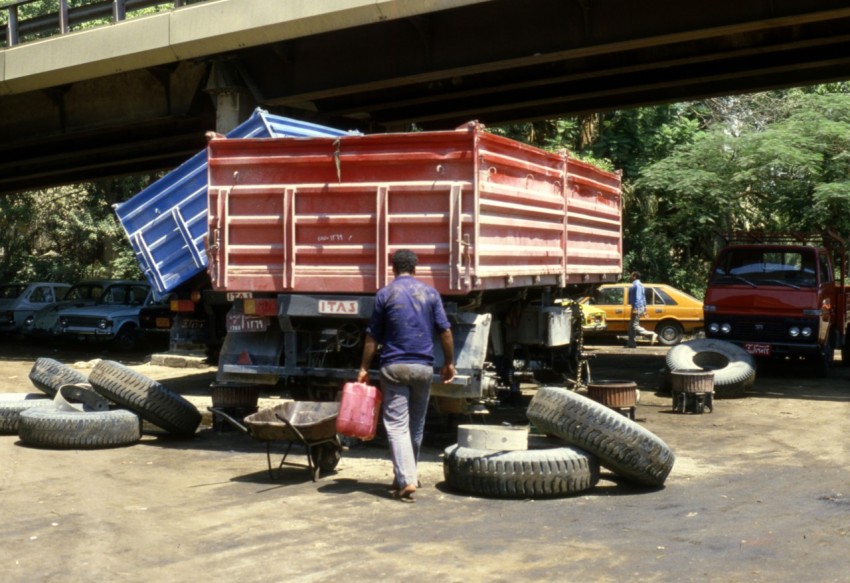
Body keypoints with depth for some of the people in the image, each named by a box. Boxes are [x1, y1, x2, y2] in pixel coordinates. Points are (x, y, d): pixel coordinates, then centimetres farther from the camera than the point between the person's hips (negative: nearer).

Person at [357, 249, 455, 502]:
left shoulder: (385, 294, 0)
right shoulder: (430, 293, 5)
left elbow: (372, 336, 1)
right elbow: (445, 331, 2)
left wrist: (364, 368, 7)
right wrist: (449, 363, 12)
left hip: (394, 367, -3)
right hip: (423, 367, 3)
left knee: (397, 425, -3)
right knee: (416, 425, 15)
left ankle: (406, 480, -14)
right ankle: (409, 474, 27)